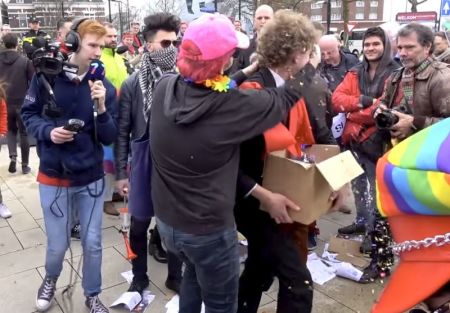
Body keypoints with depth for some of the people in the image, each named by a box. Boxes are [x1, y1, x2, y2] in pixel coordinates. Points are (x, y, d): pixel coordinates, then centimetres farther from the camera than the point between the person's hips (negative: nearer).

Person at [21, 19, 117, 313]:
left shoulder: (105, 87, -8)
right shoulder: (46, 76, -9)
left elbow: (109, 138, -6)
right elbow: (28, 114, 3)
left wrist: (101, 108, -23)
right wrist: (47, 131, -17)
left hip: (91, 177, 1)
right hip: (54, 176, 0)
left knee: (93, 243, 10)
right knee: (57, 245, 10)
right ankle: (51, 278, 46)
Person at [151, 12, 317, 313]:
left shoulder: (164, 87, -13)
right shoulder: (230, 106, -26)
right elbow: (283, 100, -9)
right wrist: (304, 69, 10)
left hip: (167, 221, 6)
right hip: (208, 230, -6)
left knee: (195, 271, 35)